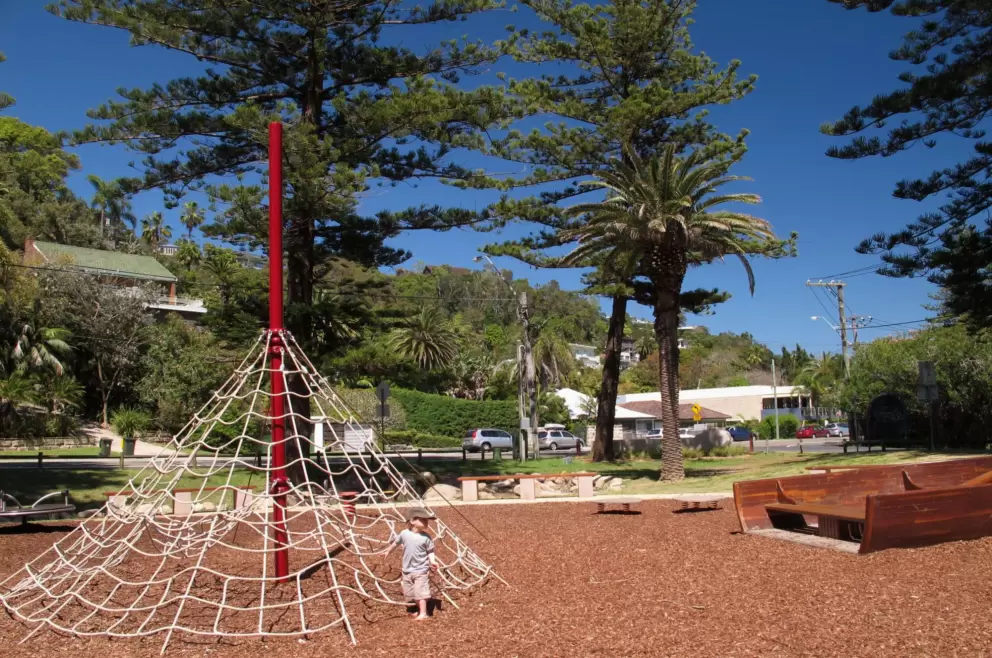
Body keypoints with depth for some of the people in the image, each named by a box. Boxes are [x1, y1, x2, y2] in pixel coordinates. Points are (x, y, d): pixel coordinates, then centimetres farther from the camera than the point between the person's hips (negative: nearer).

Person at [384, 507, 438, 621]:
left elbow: (430, 551, -6)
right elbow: (396, 542, 12)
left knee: (420, 591, -8)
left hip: (421, 570, -4)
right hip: (407, 570, 4)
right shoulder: (404, 534, -7)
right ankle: (420, 610, 28)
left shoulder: (426, 537, -11)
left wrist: (432, 561, -24)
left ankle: (423, 613, 0)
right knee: (410, 593, 12)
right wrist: (388, 552, 28)